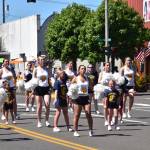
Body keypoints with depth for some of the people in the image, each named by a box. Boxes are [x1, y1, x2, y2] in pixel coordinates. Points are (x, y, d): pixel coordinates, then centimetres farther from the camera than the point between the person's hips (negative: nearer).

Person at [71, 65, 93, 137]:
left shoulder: (87, 78, 11)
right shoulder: (76, 78, 1)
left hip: (86, 98, 3)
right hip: (78, 98, -3)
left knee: (89, 114, -6)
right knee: (76, 115, 1)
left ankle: (91, 130, 0)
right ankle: (76, 131, 9)